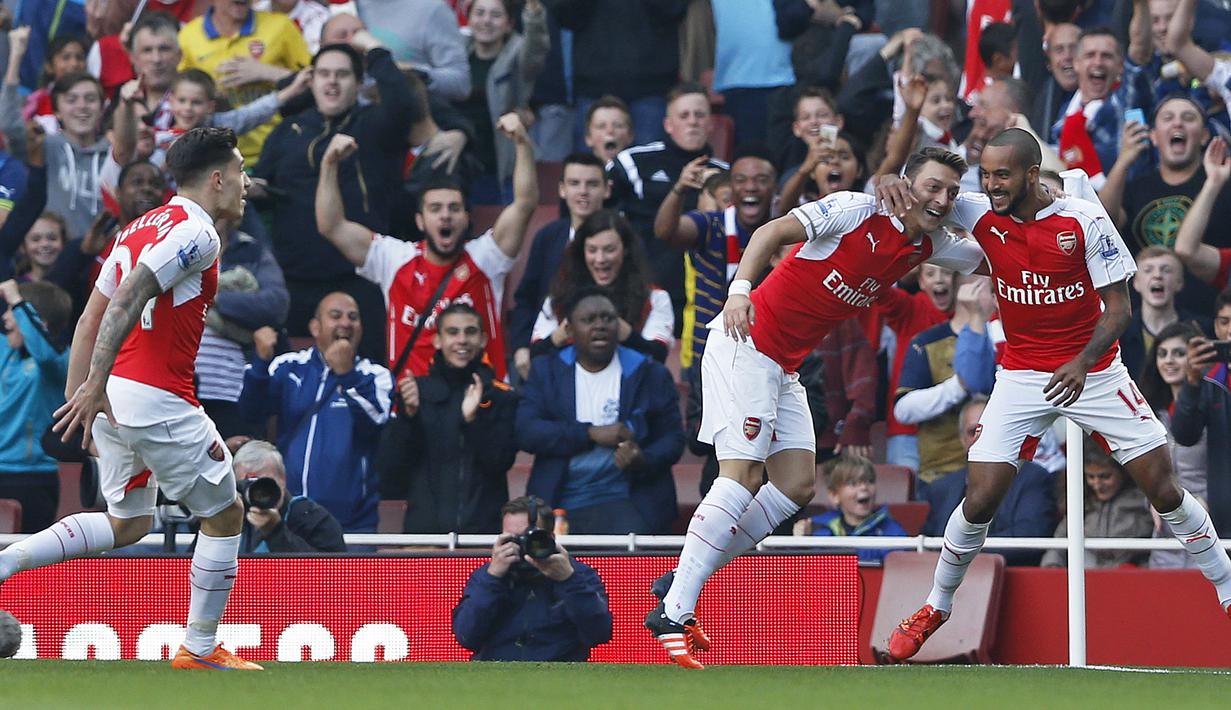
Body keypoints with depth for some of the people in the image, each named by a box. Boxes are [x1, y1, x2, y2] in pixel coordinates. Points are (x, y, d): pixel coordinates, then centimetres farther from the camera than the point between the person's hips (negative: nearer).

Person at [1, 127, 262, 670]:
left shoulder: (140, 229, 17)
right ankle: (199, 649, 13)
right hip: (158, 398, -9)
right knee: (225, 514, 7)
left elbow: (90, 318, 17)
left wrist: (76, 394, 18)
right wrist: (95, 387, -27)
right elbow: (128, 299, -23)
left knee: (127, 524, 20)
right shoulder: (196, 233, -12)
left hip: (110, 400, 9)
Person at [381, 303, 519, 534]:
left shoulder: (503, 397, 6)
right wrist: (409, 414, -13)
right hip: (424, 523, 1)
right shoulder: (416, 391, 8)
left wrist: (473, 419, -18)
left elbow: (501, 462, -3)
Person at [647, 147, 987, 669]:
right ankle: (673, 614, -21)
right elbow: (774, 231, -21)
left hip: (785, 369, 9)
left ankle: (683, 582, 8)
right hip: (746, 341, -9)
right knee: (743, 473, -19)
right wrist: (741, 287, -35)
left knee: (798, 485, 2)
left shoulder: (929, 247, 7)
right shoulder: (858, 211, -15)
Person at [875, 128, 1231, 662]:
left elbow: (1118, 308, -12)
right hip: (1021, 376, 1)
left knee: (1163, 487, -3)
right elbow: (924, 189, 4)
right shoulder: (982, 216, -8)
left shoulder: (1085, 221, -15)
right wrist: (890, 181, -21)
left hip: (1092, 372, -1)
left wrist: (1082, 363, -27)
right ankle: (936, 608, 11)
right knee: (981, 497, -9)